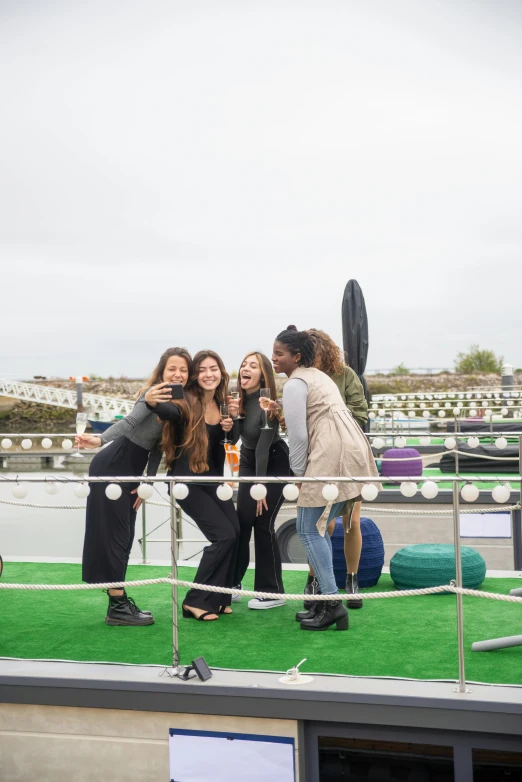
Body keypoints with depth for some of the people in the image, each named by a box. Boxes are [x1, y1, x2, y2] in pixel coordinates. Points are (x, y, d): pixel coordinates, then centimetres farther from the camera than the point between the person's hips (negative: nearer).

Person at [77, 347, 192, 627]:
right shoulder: (154, 393, -15)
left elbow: (158, 445, 10)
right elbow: (129, 422, -31)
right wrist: (100, 439, -49)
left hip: (131, 471, 9)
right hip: (112, 466, -9)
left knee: (124, 535, 12)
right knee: (113, 533, -5)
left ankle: (120, 602, 19)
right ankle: (117, 607, -1)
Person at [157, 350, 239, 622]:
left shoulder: (221, 404, 3)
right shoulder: (187, 403, -17)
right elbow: (169, 411, -41)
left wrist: (229, 429, -6)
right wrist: (153, 402, -64)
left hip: (212, 478, 7)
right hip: (187, 481, -7)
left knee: (234, 531, 1)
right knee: (224, 535, -13)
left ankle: (217, 597, 16)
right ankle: (196, 601, -1)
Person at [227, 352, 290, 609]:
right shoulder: (238, 399, -5)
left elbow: (263, 445, -25)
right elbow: (233, 440, -5)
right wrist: (233, 417, -23)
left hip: (274, 464, -6)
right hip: (248, 462, 6)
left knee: (263, 523, -10)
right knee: (242, 522, 0)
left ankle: (273, 592, -2)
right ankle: (233, 584, 10)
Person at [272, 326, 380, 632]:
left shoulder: (295, 383, -5)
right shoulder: (317, 375, 24)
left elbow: (298, 435, -10)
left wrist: (298, 473, 1)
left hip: (332, 456, -10)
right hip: (348, 450, 10)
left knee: (310, 529, -4)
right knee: (318, 527, 15)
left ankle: (333, 604, -6)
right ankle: (326, 600, 18)